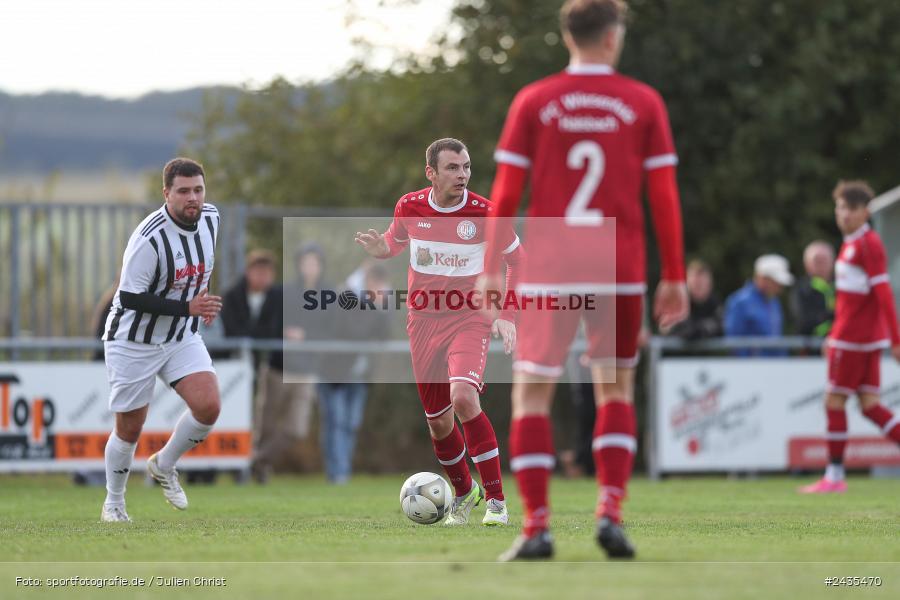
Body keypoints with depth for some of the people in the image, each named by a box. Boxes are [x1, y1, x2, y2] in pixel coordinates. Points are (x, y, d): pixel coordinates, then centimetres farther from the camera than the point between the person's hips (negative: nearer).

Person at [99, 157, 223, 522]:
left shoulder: (210, 218, -5)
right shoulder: (149, 238, -28)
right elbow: (130, 298, -26)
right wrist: (187, 307, -30)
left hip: (183, 338, 5)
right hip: (134, 342, -5)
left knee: (208, 407, -16)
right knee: (130, 429, 4)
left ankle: (164, 465, 11)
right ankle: (113, 504, 28)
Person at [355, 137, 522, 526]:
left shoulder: (485, 213, -11)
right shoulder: (409, 207, -3)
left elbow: (517, 261, 4)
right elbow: (396, 241, 19)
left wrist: (507, 316, -2)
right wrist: (381, 249, -6)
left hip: (470, 318, -4)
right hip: (423, 319, 4)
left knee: (463, 398, -27)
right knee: (438, 421, 8)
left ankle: (496, 499, -19)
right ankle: (464, 494, 34)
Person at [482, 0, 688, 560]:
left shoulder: (532, 103, 3)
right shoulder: (644, 103, 3)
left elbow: (506, 195, 0)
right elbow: (664, 196, 1)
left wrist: (491, 271, 6)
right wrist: (674, 277, 5)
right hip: (621, 271, 1)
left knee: (531, 395, 4)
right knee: (617, 391, 16)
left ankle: (537, 527, -6)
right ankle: (611, 512, 0)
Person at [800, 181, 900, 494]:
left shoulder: (868, 244, -13)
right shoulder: (852, 243, 16)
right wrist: (834, 336, 26)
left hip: (853, 338, -9)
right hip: (868, 338, 9)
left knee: (834, 402, -2)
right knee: (870, 404, 6)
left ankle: (834, 476, 3)